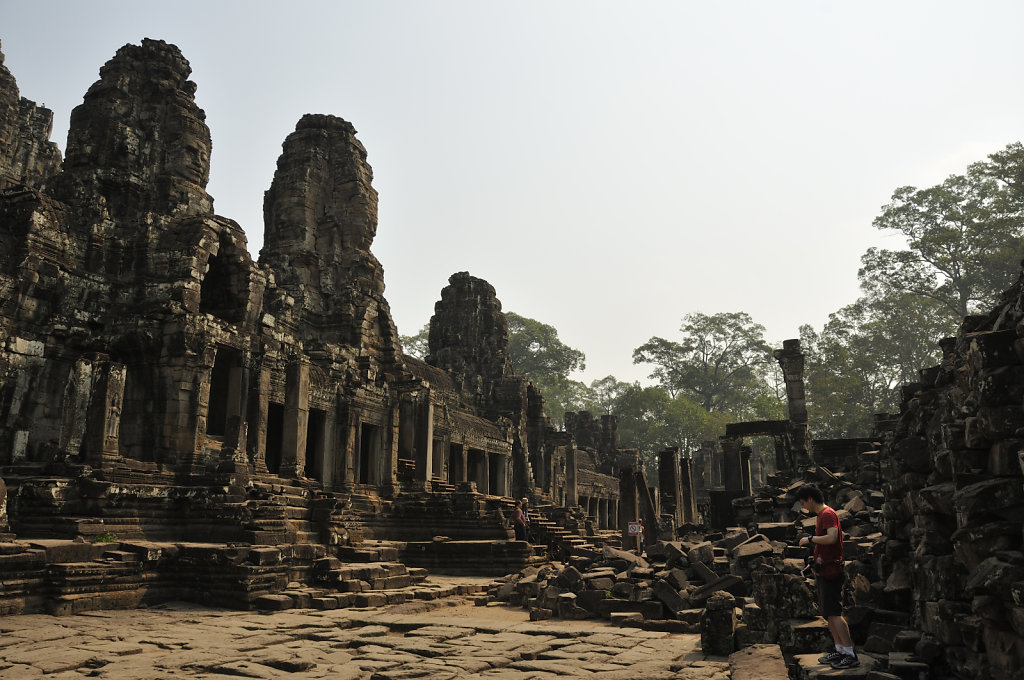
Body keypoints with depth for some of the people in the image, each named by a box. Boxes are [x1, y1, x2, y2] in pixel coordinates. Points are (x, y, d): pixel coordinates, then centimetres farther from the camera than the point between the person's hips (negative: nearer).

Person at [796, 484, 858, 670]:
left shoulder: (828, 514, -14)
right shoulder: (821, 515, 17)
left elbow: (832, 537, -30)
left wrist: (810, 539, -18)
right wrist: (816, 562, 24)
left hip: (830, 571, -10)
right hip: (823, 571, 10)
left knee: (833, 613, -8)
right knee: (828, 613, 13)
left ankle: (851, 655, -4)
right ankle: (839, 650, 20)